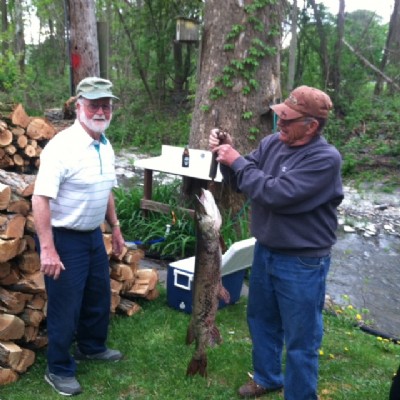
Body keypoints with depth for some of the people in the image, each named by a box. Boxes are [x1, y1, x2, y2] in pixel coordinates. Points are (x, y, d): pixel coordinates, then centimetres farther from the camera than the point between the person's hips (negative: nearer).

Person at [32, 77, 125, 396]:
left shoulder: (106, 147, 4)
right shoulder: (62, 146, -22)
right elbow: (40, 199, -25)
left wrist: (115, 228, 19)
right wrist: (48, 250, -28)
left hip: (94, 236, 8)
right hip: (65, 239, -8)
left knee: (99, 297, 22)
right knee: (65, 307, 5)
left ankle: (91, 347, 45)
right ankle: (59, 370, 25)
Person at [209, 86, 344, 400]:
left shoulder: (325, 159, -23)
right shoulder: (272, 143, -2)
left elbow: (276, 194, -30)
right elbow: (242, 183, 7)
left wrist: (237, 161, -21)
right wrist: (227, 154, -11)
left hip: (302, 263, -7)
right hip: (265, 251, 7)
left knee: (300, 338, 8)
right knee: (261, 320, 24)